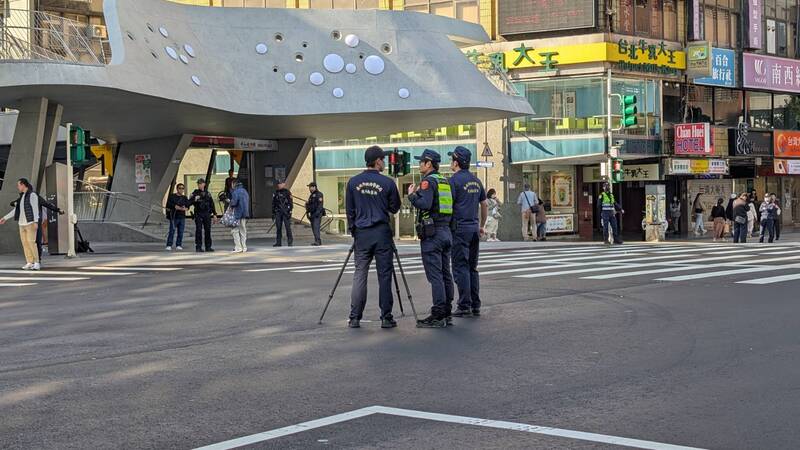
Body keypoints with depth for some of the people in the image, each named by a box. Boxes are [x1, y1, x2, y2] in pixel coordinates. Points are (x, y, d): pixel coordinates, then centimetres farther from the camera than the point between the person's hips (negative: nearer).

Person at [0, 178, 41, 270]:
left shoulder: (32, 195, -9)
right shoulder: (22, 196, 16)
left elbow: (35, 208, -16)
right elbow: (16, 210, 19)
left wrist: (36, 222, -24)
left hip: (31, 223, -8)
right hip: (22, 223, 8)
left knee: (31, 242, -13)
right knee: (25, 243, 2)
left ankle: (36, 263, -8)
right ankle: (29, 263, 3)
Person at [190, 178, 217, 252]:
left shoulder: (207, 193, 13)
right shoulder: (195, 193, 5)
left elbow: (212, 204, 16)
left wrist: (214, 214, 12)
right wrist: (195, 199, -20)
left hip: (207, 214, 3)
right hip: (198, 214, -3)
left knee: (208, 230, 3)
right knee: (198, 230, -6)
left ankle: (208, 247, 9)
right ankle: (198, 247, -4)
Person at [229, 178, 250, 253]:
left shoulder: (236, 192, -11)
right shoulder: (245, 191, 16)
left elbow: (234, 201, -23)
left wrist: (230, 206, -4)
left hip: (237, 214, -8)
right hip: (245, 214, 8)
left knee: (235, 230, -3)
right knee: (243, 231, 11)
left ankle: (238, 248, -9)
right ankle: (244, 248, 11)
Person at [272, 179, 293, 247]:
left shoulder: (287, 192, -2)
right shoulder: (275, 193, 12)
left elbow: (290, 203, -6)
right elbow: (273, 204, 16)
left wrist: (289, 212, -13)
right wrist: (273, 213, 12)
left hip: (285, 212, -4)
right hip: (278, 212, 4)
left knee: (287, 227, -4)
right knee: (278, 227, 1)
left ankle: (290, 241, 3)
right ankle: (278, 242, 4)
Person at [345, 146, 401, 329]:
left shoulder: (353, 182, 2)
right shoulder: (387, 183, -6)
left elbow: (349, 210, 7)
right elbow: (395, 208, 4)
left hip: (361, 233, 2)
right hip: (382, 233, -2)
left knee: (359, 275, 5)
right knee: (384, 276, 3)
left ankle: (354, 318, 3)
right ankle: (386, 317, 4)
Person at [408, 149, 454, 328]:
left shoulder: (428, 181, -10)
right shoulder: (445, 182, 16)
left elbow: (425, 204, -23)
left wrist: (412, 195, -5)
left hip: (431, 233, -9)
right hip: (446, 231, 9)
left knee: (435, 275, -9)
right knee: (445, 274, 9)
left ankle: (438, 316, -11)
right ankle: (446, 314, 12)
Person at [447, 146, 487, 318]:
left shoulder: (454, 180, -9)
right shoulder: (476, 180, 13)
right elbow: (485, 205, 19)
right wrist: (482, 226, 28)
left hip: (459, 228, -7)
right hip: (474, 227, 7)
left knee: (460, 268, -5)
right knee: (472, 268, 11)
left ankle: (465, 306, -7)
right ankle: (475, 306, 11)